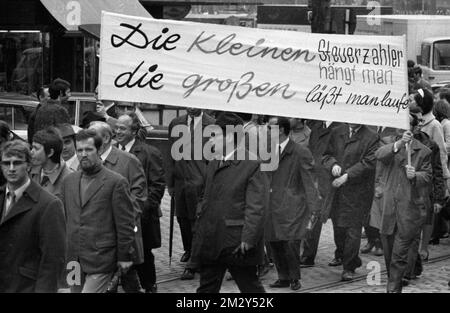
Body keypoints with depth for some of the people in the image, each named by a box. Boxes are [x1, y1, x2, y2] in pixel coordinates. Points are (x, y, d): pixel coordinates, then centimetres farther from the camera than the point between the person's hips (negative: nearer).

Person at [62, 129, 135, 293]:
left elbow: (125, 224, -5)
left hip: (100, 260, -6)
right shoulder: (69, 181, 13)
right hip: (74, 259, 6)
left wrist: (125, 256, -6)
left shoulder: (116, 182, -6)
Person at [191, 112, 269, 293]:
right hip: (211, 241, 7)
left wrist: (248, 239, -20)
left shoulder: (252, 166, -12)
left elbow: (256, 208, -16)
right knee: (207, 287, 9)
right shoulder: (213, 164, 14)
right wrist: (199, 231, 14)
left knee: (250, 286, 5)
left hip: (237, 244, -7)